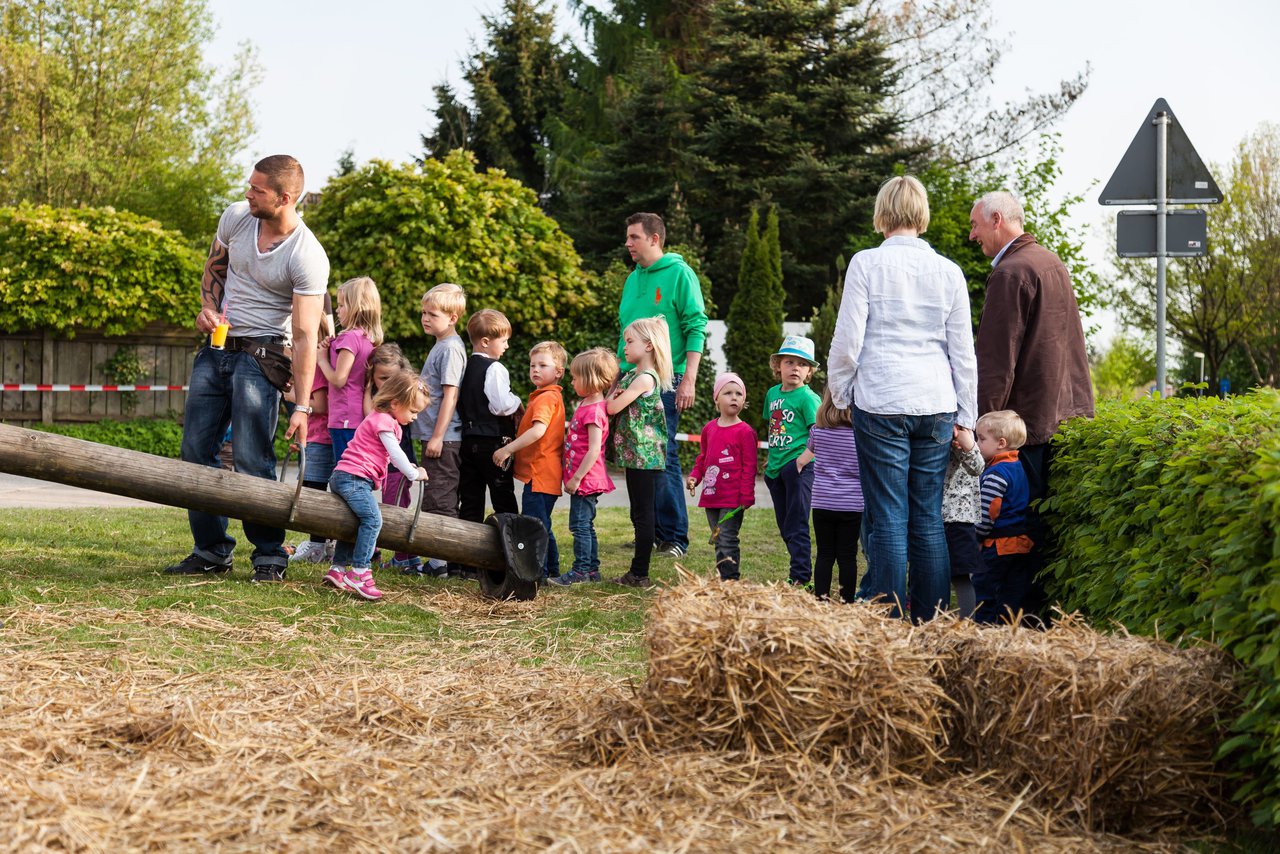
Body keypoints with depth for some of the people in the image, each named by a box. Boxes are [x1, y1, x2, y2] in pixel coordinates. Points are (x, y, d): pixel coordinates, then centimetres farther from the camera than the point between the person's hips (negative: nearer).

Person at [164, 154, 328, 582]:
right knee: (195, 450, 8)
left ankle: (270, 556, 3)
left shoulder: (308, 257, -20)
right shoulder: (236, 216, -2)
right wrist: (208, 307, -1)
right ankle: (211, 551, 18)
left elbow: (305, 335, -20)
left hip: (259, 358, -7)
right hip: (215, 350, 7)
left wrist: (302, 406, -23)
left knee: (252, 461, -11)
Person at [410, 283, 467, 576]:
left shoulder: (450, 349, -14)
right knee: (435, 500, 12)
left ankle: (441, 562, -6)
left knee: (439, 500, -8)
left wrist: (437, 436, -20)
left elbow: (450, 395, -19)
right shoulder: (441, 346, 16)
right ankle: (439, 559, 16)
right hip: (434, 435, 10)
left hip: (444, 439, -10)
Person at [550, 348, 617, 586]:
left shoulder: (594, 410, -18)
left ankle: (580, 571, -2)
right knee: (585, 525, 15)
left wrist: (577, 477, -21)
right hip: (583, 479, 10)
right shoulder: (584, 405, 13)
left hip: (585, 478, -10)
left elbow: (594, 450, -22)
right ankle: (592, 569, 21)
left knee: (580, 524, -6)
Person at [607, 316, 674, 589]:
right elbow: (613, 406, 16)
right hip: (634, 454, 10)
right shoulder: (631, 375, 14)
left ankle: (640, 574, -1)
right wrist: (615, 393, -4)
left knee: (643, 515, -5)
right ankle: (637, 572, 19)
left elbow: (612, 408, -17)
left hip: (644, 455, -10)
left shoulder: (645, 379, -15)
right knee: (639, 515, 13)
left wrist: (612, 395, 3)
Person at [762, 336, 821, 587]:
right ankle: (799, 564, 28)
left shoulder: (807, 397, -10)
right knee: (784, 525, 15)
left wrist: (802, 459, -23)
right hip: (776, 469, 8)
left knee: (796, 526, -6)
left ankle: (800, 576, -3)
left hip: (798, 468, -7)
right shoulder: (773, 393, 11)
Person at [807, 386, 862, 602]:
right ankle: (847, 601, 7)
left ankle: (821, 600, 7)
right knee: (847, 556, 4)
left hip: (822, 502, 2)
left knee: (824, 555, 7)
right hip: (852, 504, -1)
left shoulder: (817, 430, -2)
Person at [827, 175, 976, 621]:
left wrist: (840, 393, 12)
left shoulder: (866, 264, -2)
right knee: (929, 518, 8)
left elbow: (847, 340, -3)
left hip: (880, 403, -3)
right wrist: (965, 416, 16)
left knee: (888, 518, -1)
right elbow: (963, 352, 10)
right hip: (936, 405, 3)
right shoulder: (948, 271, 7)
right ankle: (931, 621, 10)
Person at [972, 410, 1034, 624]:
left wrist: (977, 535, -4)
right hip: (1023, 543, 8)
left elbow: (988, 514, -18)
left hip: (1000, 544, -8)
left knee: (984, 590, 0)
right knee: (1015, 594, 9)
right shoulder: (1019, 468, 10)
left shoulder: (995, 474, -17)